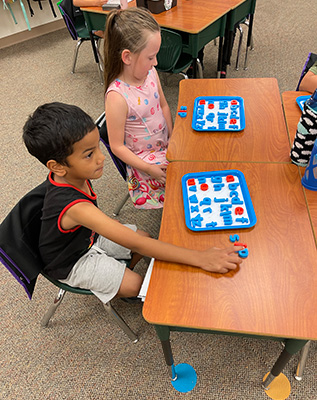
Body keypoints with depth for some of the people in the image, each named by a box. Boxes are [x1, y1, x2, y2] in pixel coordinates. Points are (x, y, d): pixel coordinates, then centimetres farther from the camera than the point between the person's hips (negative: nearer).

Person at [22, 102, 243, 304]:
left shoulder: (71, 176, -19)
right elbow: (136, 245, -48)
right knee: (135, 284, -11)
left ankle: (115, 275, 28)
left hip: (90, 235, 8)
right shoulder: (74, 207, -45)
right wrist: (199, 258, -48)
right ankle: (113, 288, 23)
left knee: (145, 235, 8)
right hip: (73, 261, -7)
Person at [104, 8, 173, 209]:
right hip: (145, 158, -7)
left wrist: (173, 138, 0)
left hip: (165, 144, 7)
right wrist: (150, 169, -20)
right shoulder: (117, 96, -27)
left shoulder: (150, 73, -7)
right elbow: (117, 147, -20)